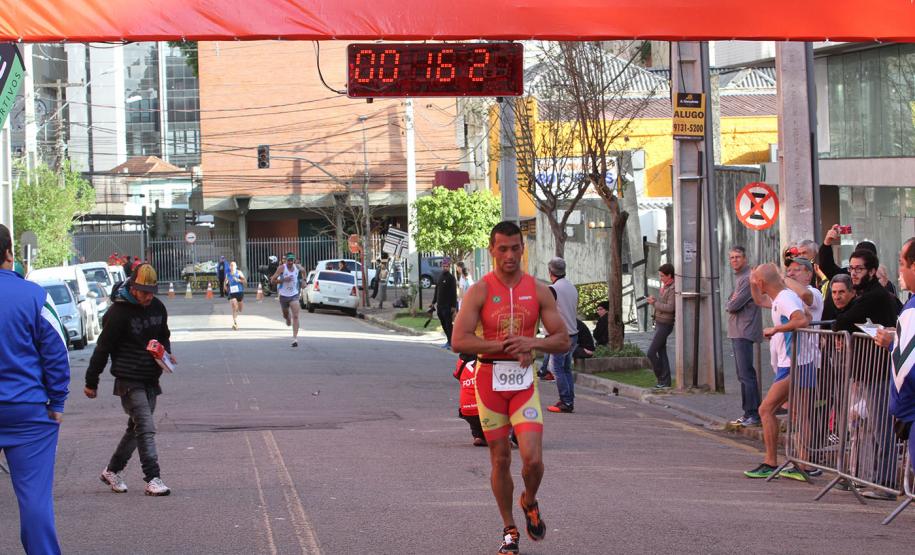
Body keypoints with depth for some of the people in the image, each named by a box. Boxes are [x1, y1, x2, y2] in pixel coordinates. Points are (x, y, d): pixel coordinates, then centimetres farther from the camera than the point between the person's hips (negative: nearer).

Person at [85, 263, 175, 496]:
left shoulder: (157, 308, 6)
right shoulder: (119, 312, -15)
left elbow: (164, 336, 23)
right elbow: (103, 347, -9)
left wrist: (166, 353, 0)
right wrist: (91, 382, -5)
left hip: (150, 379, 7)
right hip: (129, 380, -7)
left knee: (136, 428, 14)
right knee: (146, 428, -14)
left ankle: (112, 470, 28)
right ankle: (153, 479, -15)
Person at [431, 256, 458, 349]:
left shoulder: (451, 277, -6)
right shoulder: (440, 277, 16)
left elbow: (454, 293, -11)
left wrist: (453, 306, -17)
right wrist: (434, 302, 20)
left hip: (448, 306, -7)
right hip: (440, 305, 7)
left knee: (449, 324, -7)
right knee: (443, 324, 10)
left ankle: (451, 342, -5)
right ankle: (449, 341, 19)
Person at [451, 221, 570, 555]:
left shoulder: (538, 291, 2)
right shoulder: (480, 291, -4)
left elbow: (563, 341, 2)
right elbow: (459, 341, -14)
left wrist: (532, 343, -17)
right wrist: (506, 345, -19)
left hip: (524, 380, 1)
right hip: (490, 378, -1)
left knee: (533, 458, -13)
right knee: (500, 460, 7)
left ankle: (529, 502, 20)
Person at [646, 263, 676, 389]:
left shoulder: (672, 289, -15)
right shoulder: (665, 287, 13)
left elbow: (670, 307, -23)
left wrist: (654, 303, -16)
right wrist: (654, 301, 1)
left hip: (665, 324, -10)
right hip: (659, 323, 10)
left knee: (651, 353, -10)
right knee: (661, 353, 9)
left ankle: (661, 379, -1)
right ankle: (665, 381, 11)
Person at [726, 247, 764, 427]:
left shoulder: (748, 278, -13)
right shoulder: (738, 277, 19)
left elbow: (734, 305, -18)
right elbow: (730, 304, 21)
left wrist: (729, 304, 3)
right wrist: (731, 303, 0)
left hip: (744, 332, -11)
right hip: (736, 331, 11)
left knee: (746, 374, -12)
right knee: (743, 374, 13)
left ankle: (753, 414, -13)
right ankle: (748, 413, 17)